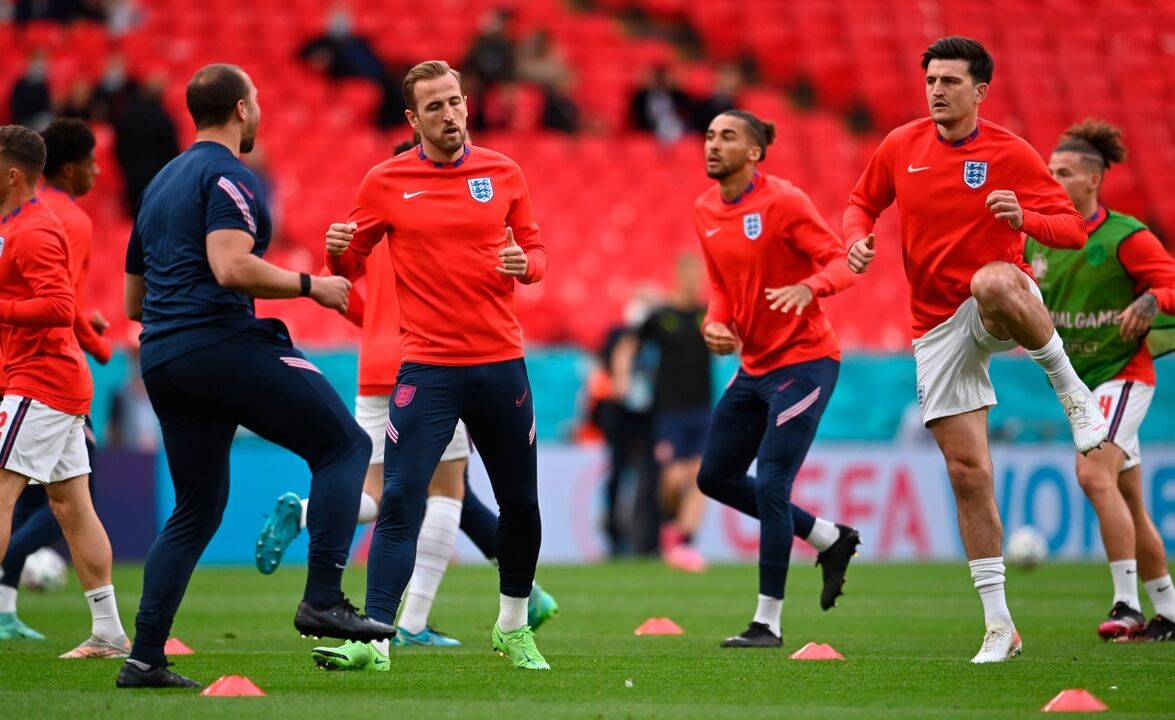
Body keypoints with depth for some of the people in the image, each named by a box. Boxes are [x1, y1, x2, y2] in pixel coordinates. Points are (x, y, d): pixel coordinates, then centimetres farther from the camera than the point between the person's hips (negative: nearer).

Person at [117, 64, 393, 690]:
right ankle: (323, 599, -13)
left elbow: (134, 301, 26)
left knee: (196, 508, 13)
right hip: (222, 347, -9)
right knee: (344, 445, -2)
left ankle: (144, 659, 6)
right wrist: (310, 285, -11)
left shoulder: (160, 185, 23)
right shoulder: (228, 176, -5)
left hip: (160, 358, 9)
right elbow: (231, 267, -21)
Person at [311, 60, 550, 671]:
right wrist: (338, 249, -16)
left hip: (501, 363, 3)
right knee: (400, 503, -13)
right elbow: (350, 264, 7)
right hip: (427, 367, -3)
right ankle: (374, 638, -15)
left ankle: (514, 628, 31)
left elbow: (534, 251, 12)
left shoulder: (503, 174, 5)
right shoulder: (386, 182, 0)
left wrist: (524, 264, -10)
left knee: (520, 502, 11)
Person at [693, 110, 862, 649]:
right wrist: (715, 323, -2)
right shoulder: (705, 211, 7)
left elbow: (840, 263, -16)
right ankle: (831, 540, 27)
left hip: (803, 360, -9)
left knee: (770, 484, -12)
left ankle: (768, 623, -4)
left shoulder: (783, 201, -14)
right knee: (716, 477, 12)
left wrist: (806, 288, -37)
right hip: (754, 363, 9)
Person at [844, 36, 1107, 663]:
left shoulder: (1011, 154, -6)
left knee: (994, 283, -43)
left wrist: (1024, 217, -28)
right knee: (967, 471, -2)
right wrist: (858, 238, -4)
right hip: (938, 325, 3)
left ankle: (1072, 393, -20)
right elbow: (862, 201, 19)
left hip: (1003, 307, -3)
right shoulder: (900, 147, 3)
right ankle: (998, 624, 7)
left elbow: (1073, 229, -7)